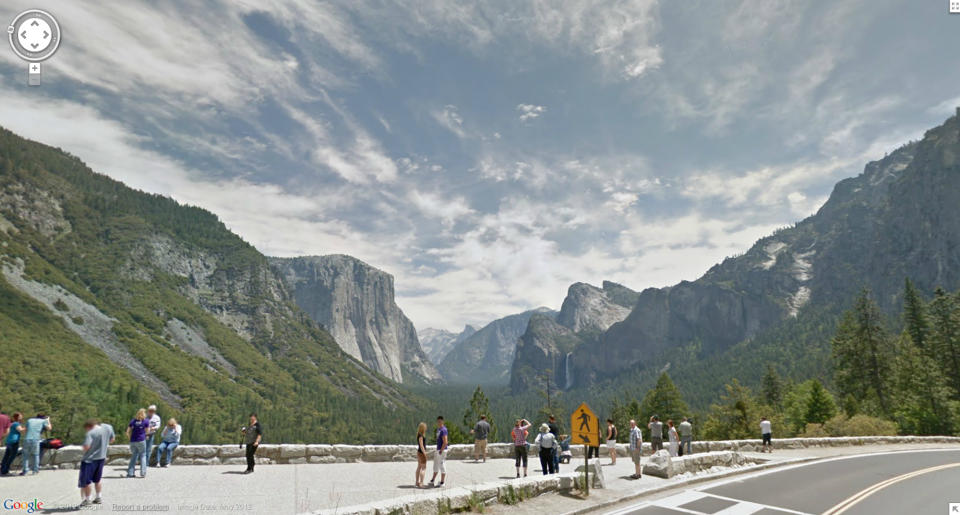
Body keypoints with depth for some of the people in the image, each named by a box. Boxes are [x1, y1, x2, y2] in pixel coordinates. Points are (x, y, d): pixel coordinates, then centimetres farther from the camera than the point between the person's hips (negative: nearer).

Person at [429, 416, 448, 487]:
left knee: (442, 466, -1)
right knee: (435, 465, 17)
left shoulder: (443, 430, -18)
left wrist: (441, 451, -21)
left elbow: (445, 442, -23)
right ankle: (433, 480, 29)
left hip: (442, 450, -10)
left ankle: (442, 482, 7)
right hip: (438, 449, 10)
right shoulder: (438, 429, 12)